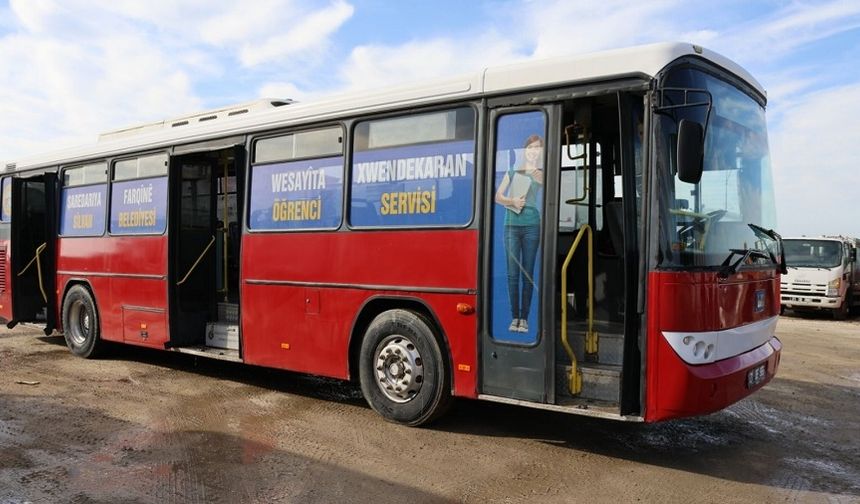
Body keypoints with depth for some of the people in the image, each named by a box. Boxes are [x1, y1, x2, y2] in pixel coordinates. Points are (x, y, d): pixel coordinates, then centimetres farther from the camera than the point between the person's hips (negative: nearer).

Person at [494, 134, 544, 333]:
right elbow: (498, 196, 10)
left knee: (528, 273, 0)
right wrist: (512, 201, -10)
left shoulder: (542, 174, 9)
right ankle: (514, 317, 3)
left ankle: (524, 318, 2)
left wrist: (541, 180, -31)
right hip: (511, 225, 1)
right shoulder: (513, 172, 14)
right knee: (512, 273, -1)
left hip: (532, 225, -1)